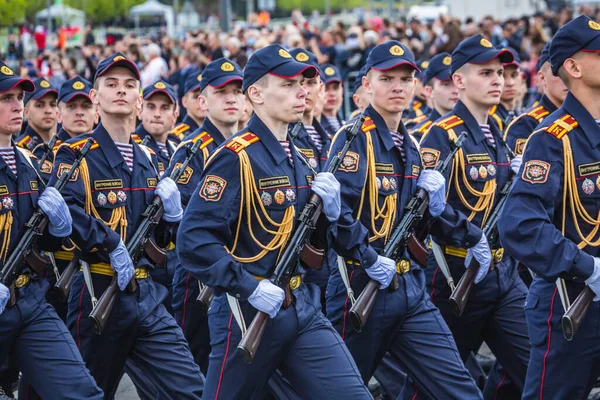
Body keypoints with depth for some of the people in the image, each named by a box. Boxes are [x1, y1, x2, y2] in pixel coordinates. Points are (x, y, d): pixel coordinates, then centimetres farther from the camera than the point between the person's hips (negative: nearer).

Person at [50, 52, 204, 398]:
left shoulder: (148, 159, 14)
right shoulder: (75, 154, -4)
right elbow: (67, 210, -23)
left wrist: (171, 212, -2)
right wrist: (112, 245, -28)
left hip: (148, 296, 5)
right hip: (99, 294, -5)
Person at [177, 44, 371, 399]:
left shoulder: (297, 158, 12)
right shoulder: (236, 158, -14)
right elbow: (194, 241, -21)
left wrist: (328, 209, -1)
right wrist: (250, 288, -24)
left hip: (303, 309, 7)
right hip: (248, 312, -7)